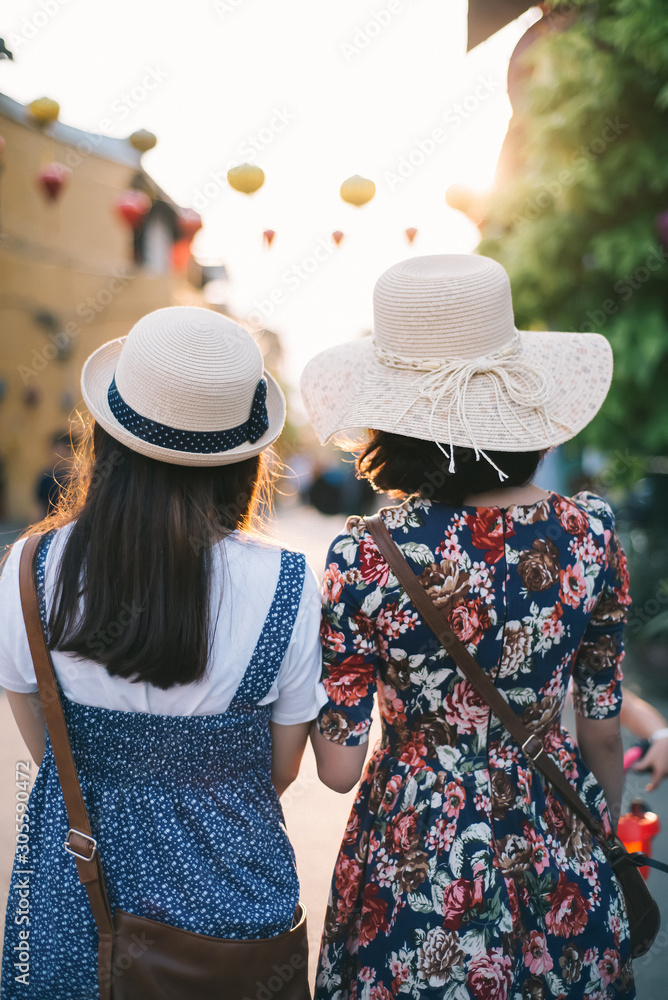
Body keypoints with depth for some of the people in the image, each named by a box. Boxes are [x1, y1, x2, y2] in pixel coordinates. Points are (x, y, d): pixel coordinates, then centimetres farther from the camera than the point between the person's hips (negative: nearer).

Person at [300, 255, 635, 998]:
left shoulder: (363, 558, -21)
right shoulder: (589, 532, -13)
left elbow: (338, 769, -14)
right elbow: (603, 733, -2)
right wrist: (603, 845, 15)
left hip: (418, 858, -2)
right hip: (555, 853, 3)